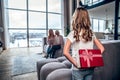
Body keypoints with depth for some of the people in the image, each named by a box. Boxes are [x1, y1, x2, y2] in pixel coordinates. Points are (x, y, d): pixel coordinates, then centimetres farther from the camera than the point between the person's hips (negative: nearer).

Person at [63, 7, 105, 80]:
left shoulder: (73, 34, -17)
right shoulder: (91, 33, -2)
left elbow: (65, 52, -26)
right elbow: (102, 48, 2)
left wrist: (75, 64, -16)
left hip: (78, 69, -4)